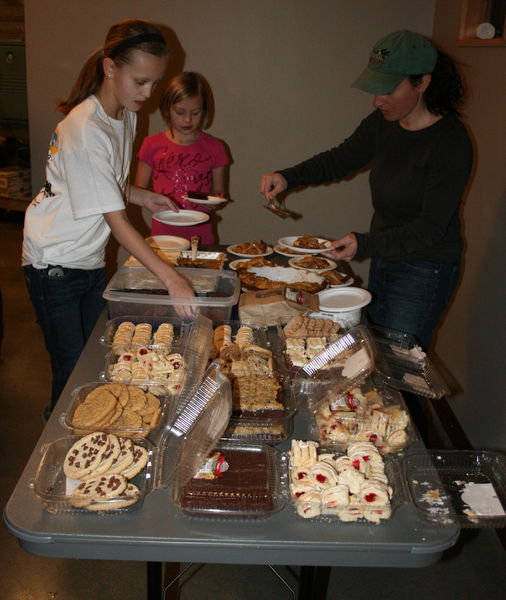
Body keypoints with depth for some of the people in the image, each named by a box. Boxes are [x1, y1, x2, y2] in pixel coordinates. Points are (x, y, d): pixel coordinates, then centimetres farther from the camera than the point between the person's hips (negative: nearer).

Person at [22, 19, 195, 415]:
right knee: (72, 372, 0)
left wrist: (142, 196, -2)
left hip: (91, 259, 8)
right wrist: (171, 278, -31)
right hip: (55, 263, -8)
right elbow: (116, 221, -28)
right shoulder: (85, 129, -26)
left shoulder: (126, 115, 2)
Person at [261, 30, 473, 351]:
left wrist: (365, 244, -34)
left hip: (425, 272, -7)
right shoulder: (383, 122, -3)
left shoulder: (451, 143, -24)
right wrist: (289, 177, -9)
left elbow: (431, 228, -25)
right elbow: (342, 159, 7)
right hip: (384, 258, 8)